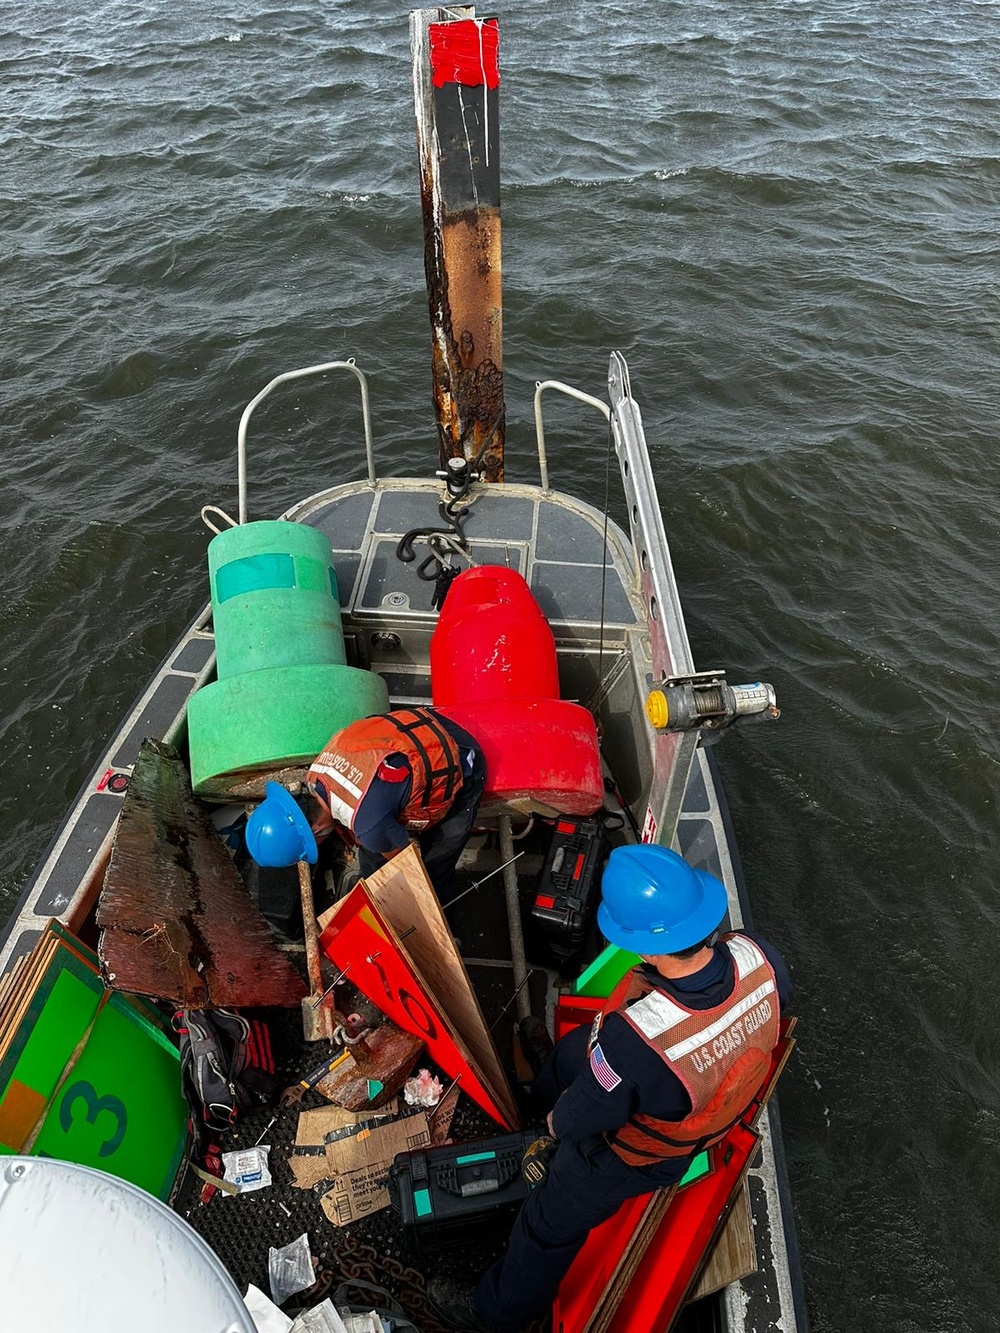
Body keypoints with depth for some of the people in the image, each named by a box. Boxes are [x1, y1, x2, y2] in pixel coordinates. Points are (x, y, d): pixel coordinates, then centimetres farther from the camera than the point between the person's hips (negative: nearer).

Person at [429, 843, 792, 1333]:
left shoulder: (631, 1039, -48)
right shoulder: (757, 956, -31)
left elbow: (583, 1116, -27)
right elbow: (780, 994, -4)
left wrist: (558, 1123, -2)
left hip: (643, 1151, -5)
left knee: (551, 1222, 22)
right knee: (572, 1048, 28)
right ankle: (538, 1098, 64)